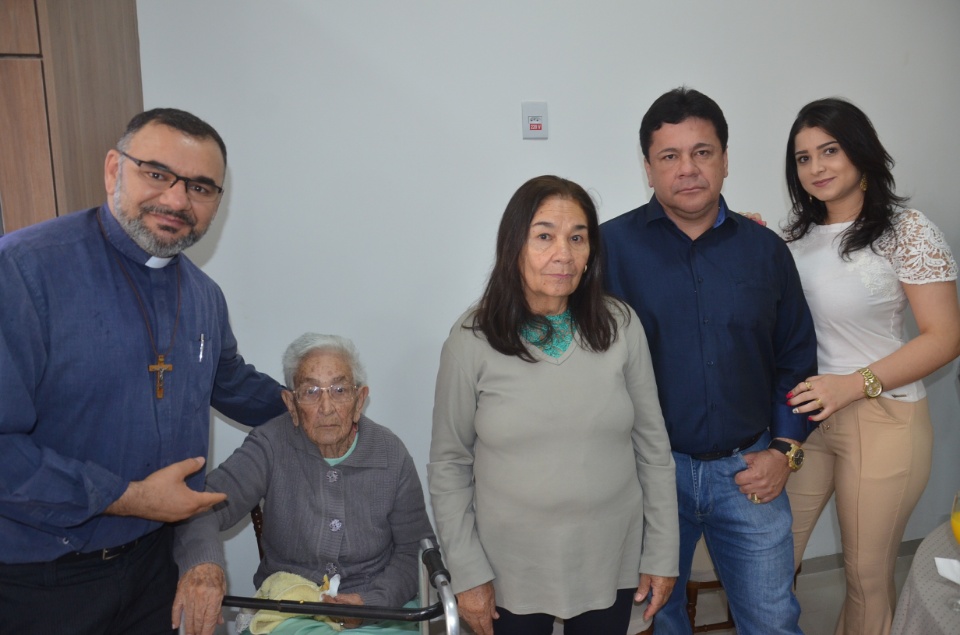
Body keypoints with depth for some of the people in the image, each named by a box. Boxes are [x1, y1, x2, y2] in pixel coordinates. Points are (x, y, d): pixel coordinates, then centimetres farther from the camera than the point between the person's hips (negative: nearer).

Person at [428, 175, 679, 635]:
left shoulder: (620, 326, -6)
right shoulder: (471, 340, -11)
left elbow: (652, 446, 0)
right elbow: (448, 464, -4)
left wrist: (662, 555, 2)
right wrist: (468, 573, -5)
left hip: (609, 564, 2)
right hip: (512, 573, -1)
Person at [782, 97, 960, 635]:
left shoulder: (908, 231, -10)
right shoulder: (801, 231, 6)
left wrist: (853, 385, -20)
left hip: (881, 420, -4)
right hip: (804, 412, 5)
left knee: (867, 574, 12)